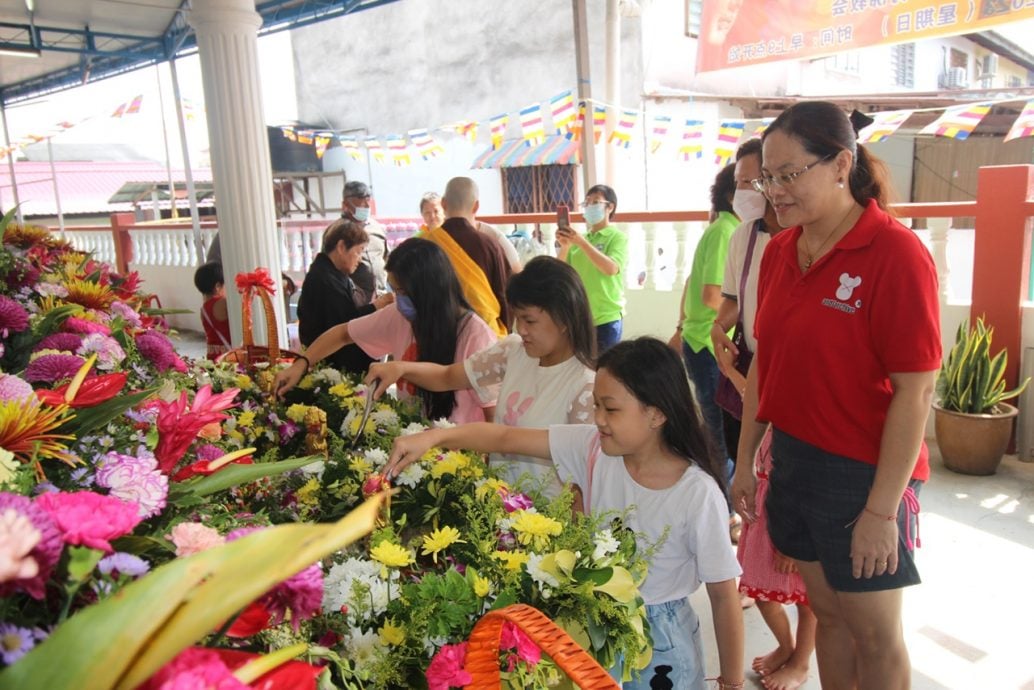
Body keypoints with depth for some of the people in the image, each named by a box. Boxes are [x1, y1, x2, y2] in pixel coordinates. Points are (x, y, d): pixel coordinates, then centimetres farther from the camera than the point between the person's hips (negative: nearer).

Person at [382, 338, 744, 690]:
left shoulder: (698, 496, -25)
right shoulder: (592, 447, -14)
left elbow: (724, 596, -15)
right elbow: (508, 438, -13)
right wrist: (433, 437, -24)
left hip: (657, 640, -4)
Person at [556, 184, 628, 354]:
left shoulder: (618, 237, -3)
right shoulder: (578, 239, 9)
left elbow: (611, 268, -20)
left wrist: (581, 242, -24)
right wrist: (564, 246, -13)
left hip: (606, 317, -4)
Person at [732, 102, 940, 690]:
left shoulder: (896, 254, -17)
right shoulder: (780, 250, 3)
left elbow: (915, 391, -18)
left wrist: (882, 509, -16)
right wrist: (746, 459, 9)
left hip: (862, 474, -5)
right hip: (794, 458, 6)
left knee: (875, 634, 13)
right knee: (829, 611, 21)